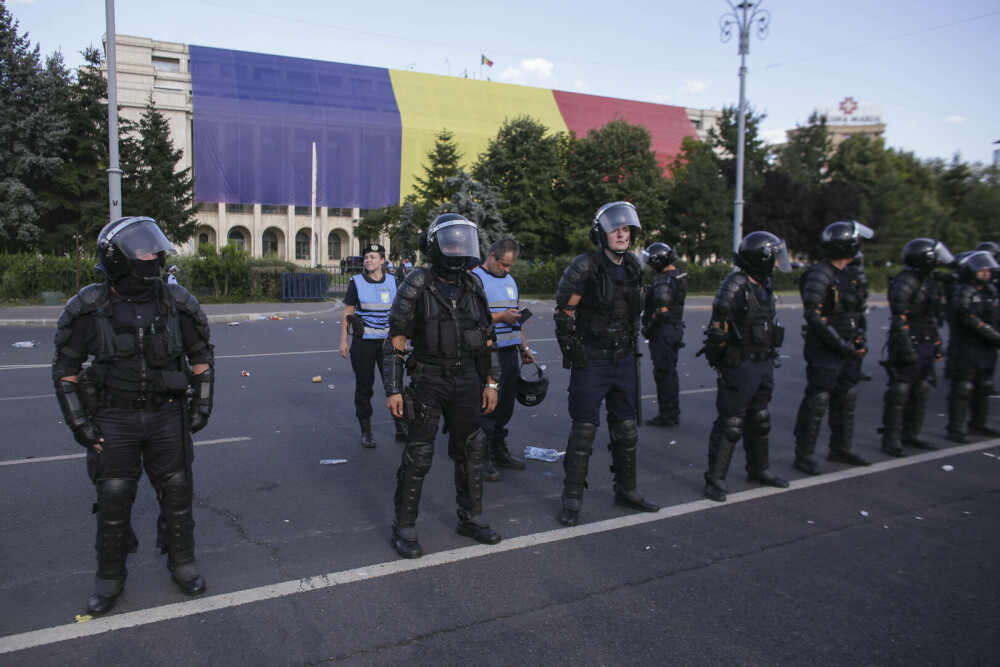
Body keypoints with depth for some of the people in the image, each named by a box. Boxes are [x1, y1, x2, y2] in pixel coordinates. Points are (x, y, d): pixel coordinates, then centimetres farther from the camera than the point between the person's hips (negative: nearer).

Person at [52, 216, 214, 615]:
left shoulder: (176, 303, -4)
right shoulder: (90, 308, -8)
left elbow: (201, 357, 6)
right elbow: (65, 368, 0)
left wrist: (201, 406, 1)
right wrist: (78, 422, -5)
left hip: (167, 414, 1)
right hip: (113, 418, -1)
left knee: (176, 492, 9)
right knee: (113, 500, 7)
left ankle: (182, 563, 29)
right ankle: (110, 579, 26)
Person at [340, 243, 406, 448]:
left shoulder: (392, 282, 5)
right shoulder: (357, 282, 0)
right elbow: (347, 313, 1)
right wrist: (343, 341, -3)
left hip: (387, 340, 2)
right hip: (363, 342, -1)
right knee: (364, 386, 5)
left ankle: (401, 430, 14)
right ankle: (366, 432, 16)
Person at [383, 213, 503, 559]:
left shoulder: (473, 287, 6)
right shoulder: (416, 287, -8)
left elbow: (487, 339, 11)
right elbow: (395, 342, -7)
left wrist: (491, 382, 7)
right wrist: (393, 390, -11)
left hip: (468, 381, 5)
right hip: (429, 380, -5)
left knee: (470, 451, 12)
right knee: (418, 455, -1)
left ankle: (470, 518, 28)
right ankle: (404, 527, 13)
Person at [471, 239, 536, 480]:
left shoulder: (510, 279, 18)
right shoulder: (475, 278, -7)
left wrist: (525, 347, 23)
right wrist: (500, 317, -17)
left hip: (511, 352, 8)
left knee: (505, 405, 12)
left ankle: (499, 451, 24)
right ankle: (482, 458, 5)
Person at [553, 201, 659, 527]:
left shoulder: (633, 267, 7)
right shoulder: (585, 267, -13)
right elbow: (563, 311, -9)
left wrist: (633, 344, 17)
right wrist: (572, 348, -12)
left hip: (625, 360, 6)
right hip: (591, 362, -6)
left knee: (626, 429, 14)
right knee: (583, 431, -2)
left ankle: (626, 490, 29)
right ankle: (572, 499, 10)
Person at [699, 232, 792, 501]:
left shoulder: (764, 286, 12)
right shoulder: (734, 286, -16)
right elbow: (719, 330, -16)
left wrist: (769, 359, 18)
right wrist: (721, 363, -15)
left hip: (764, 364, 9)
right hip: (739, 365, -9)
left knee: (759, 420, 19)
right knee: (730, 424, -5)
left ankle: (758, 470, 34)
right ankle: (715, 478, 4)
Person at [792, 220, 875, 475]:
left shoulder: (845, 276, 15)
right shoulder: (819, 275, -15)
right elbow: (813, 316, -22)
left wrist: (860, 340, 8)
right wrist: (841, 344, -20)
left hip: (845, 352, 9)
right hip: (824, 352, -9)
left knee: (846, 401, 16)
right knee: (816, 403, -4)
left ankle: (840, 449, 30)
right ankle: (804, 454, 7)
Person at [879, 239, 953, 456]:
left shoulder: (932, 282, 16)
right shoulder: (905, 282, -13)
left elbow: (934, 318, 22)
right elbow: (899, 318, -19)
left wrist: (937, 344, 19)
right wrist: (906, 348, -24)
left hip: (926, 346, 9)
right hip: (909, 346, -9)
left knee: (920, 392, 13)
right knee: (899, 391, -6)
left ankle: (911, 434, 23)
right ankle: (891, 438, 1)